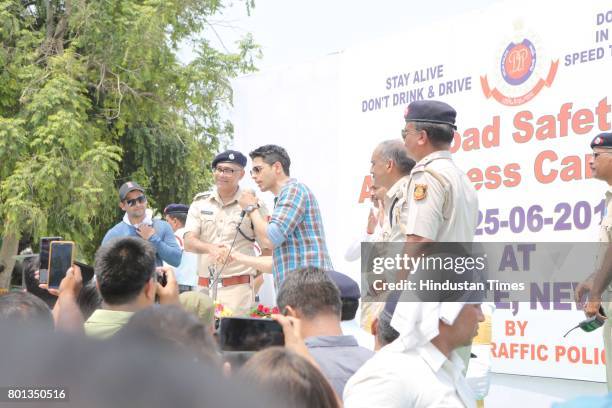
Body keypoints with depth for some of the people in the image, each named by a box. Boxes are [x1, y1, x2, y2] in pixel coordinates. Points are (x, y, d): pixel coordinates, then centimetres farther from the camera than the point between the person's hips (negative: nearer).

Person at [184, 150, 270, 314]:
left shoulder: (253, 205, 1)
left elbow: (268, 249, 4)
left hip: (238, 289, -3)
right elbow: (188, 242, 0)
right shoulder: (200, 202, 11)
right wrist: (211, 248, -19)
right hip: (204, 287, 4)